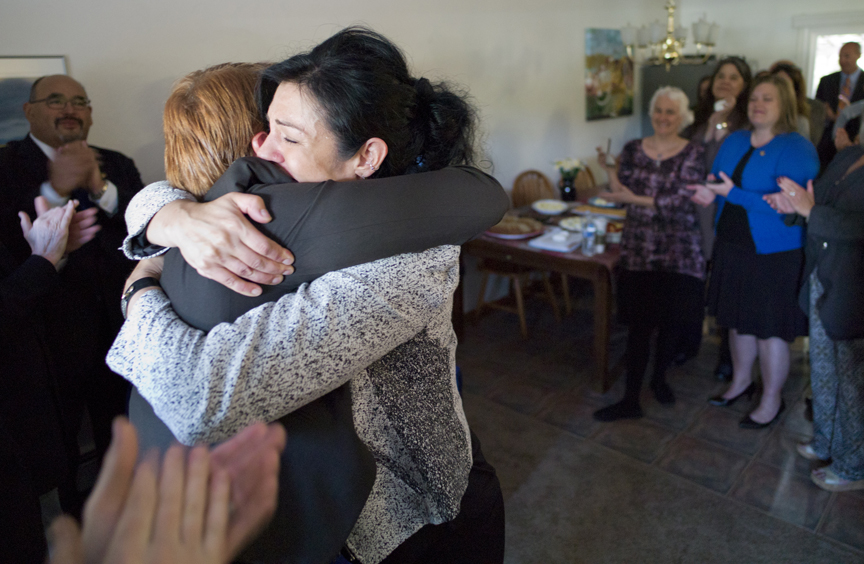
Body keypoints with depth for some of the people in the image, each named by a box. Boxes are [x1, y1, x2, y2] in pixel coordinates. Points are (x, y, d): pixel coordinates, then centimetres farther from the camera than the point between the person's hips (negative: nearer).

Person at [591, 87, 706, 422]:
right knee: (639, 323, 0)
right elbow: (621, 193, 6)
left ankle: (659, 378, 35)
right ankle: (631, 400, 8)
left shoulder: (692, 153, -4)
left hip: (679, 252, -1)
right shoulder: (633, 150, 5)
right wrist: (609, 170, -9)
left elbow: (683, 201, -15)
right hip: (639, 249, 1)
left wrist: (636, 198, -20)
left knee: (672, 319, 9)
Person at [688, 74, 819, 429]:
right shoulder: (734, 141, 7)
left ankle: (772, 400, 25)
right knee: (738, 320, 19)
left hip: (774, 255, -6)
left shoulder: (797, 149, -14)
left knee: (769, 330, 6)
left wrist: (733, 194, -26)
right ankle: (741, 381, 40)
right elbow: (717, 181, 14)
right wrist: (710, 192, -10)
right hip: (733, 247, 7)